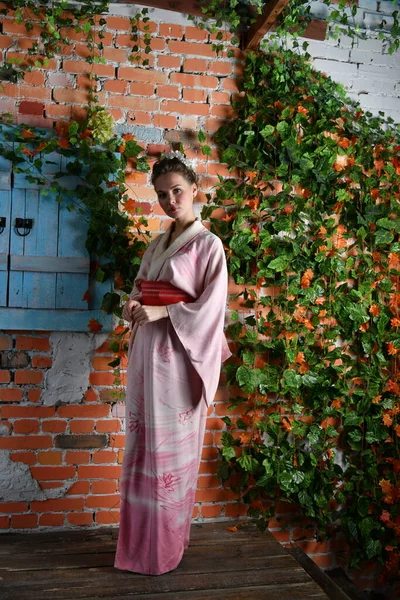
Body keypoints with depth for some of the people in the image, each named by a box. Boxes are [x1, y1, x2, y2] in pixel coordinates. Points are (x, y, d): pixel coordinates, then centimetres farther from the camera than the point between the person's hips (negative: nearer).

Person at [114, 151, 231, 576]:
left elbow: (210, 307, -11)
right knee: (142, 443, 11)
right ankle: (141, 539, 26)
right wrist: (132, 305, -3)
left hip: (177, 353, -6)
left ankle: (166, 545, 17)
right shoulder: (156, 245, 16)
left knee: (170, 446, 1)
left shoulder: (207, 244, -3)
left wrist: (160, 312, -17)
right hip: (145, 349, 7)